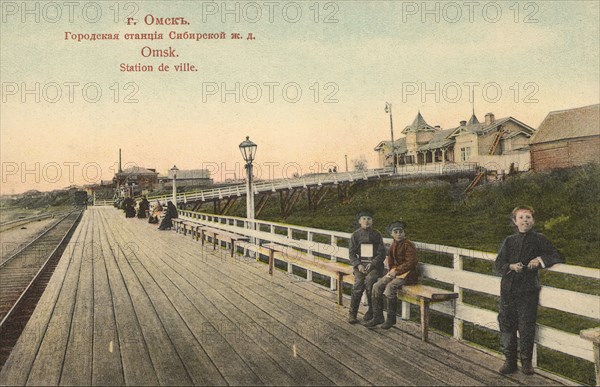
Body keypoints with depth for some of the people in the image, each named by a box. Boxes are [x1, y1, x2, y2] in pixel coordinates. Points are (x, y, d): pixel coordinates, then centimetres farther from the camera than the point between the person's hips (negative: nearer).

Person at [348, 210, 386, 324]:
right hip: (360, 264, 1)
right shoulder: (355, 235, 6)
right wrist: (358, 265, -13)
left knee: (369, 281, -29)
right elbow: (352, 254, 5)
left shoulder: (376, 235, 4)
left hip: (374, 264, -1)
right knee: (358, 285, -24)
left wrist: (372, 264, -14)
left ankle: (371, 311, -11)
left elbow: (381, 254, 1)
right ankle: (352, 314, -12)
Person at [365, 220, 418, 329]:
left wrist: (396, 271, -17)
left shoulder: (409, 245, -12)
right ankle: (377, 317, -5)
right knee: (377, 286, -12)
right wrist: (391, 271, 3)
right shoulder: (393, 245, 12)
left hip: (408, 273, -7)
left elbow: (411, 263, -18)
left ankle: (391, 319, -18)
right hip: (395, 272, 8)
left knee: (391, 286, -32)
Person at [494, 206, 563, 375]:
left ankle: (526, 361, 18)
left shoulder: (539, 239, 4)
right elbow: (497, 265, 8)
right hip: (508, 289, 3)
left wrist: (541, 259, -14)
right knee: (506, 324, 5)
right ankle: (510, 360, 19)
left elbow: (558, 257, 2)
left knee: (526, 326, 1)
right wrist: (511, 267, -11)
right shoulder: (509, 241, 10)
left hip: (528, 290, -2)